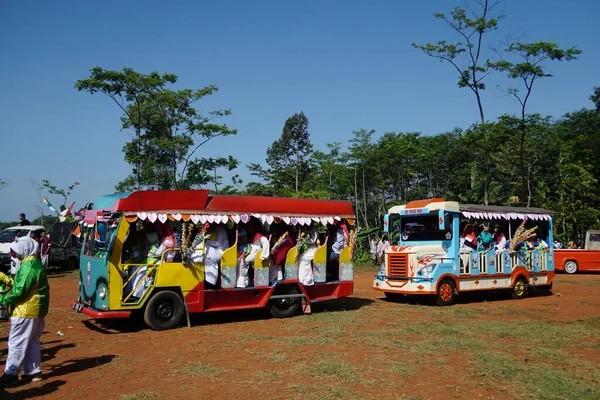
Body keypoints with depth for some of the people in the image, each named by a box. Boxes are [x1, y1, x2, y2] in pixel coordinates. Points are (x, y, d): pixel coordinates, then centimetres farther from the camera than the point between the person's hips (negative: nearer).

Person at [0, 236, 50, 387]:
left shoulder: (28, 267, -19)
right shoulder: (34, 263, 13)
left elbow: (20, 292, -21)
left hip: (26, 310, -10)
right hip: (36, 310, 10)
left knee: (17, 342, -3)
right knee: (32, 341, 15)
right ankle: (33, 372, 21)